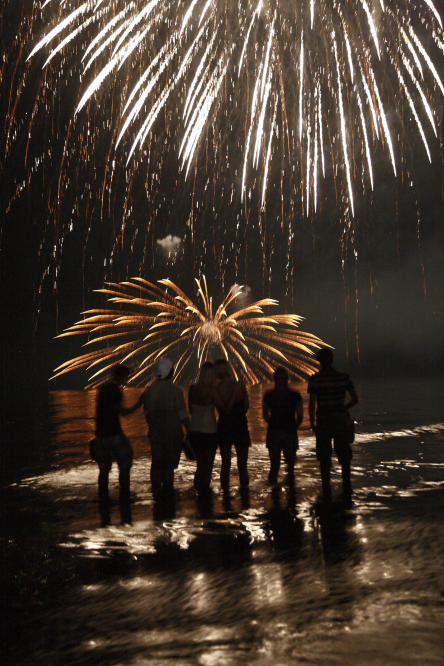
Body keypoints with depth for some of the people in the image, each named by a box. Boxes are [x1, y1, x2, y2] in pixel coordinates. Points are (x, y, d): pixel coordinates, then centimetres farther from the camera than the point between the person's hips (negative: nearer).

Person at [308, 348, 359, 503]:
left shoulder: (315, 379, -10)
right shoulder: (343, 377, -2)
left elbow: (312, 404, -11)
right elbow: (355, 399, -1)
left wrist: (312, 424, -1)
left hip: (323, 421, -2)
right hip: (341, 420, 2)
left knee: (324, 460, 8)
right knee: (344, 458, 13)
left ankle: (327, 493, 11)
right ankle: (347, 492, 16)